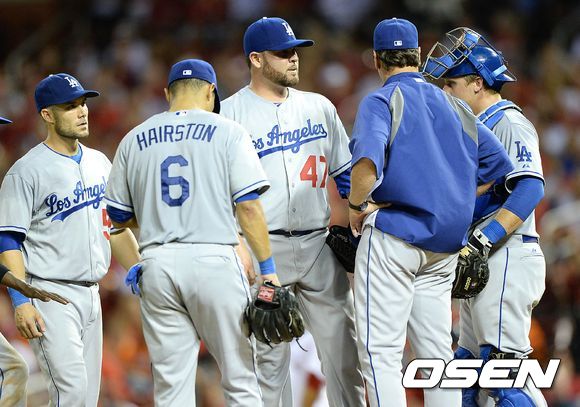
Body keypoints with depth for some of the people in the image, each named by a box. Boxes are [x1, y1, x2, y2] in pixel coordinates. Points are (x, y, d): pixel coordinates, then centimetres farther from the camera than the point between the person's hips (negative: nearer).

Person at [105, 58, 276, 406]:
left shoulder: (134, 139, 11)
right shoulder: (227, 132, 2)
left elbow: (119, 216, 15)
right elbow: (249, 206, -6)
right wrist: (268, 268, -2)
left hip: (157, 264, 3)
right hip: (213, 259, -3)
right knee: (239, 377, 2)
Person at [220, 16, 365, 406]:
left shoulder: (320, 107, 13)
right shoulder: (229, 114, 1)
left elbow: (347, 173, 17)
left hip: (320, 244, 4)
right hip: (264, 246, -4)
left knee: (342, 346, 2)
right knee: (269, 355, -2)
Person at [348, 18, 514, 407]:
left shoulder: (381, 101, -5)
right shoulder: (453, 105, 14)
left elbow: (368, 160, -25)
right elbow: (500, 167, 14)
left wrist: (357, 205, -10)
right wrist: (454, 200, 15)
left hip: (393, 238, -6)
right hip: (444, 246, 6)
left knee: (380, 350, -6)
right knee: (437, 352, 11)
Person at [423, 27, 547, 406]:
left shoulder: (511, 123, -9)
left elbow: (529, 189, -22)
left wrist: (482, 241, -27)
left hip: (508, 259, -10)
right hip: (480, 262, 10)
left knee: (505, 369, -15)